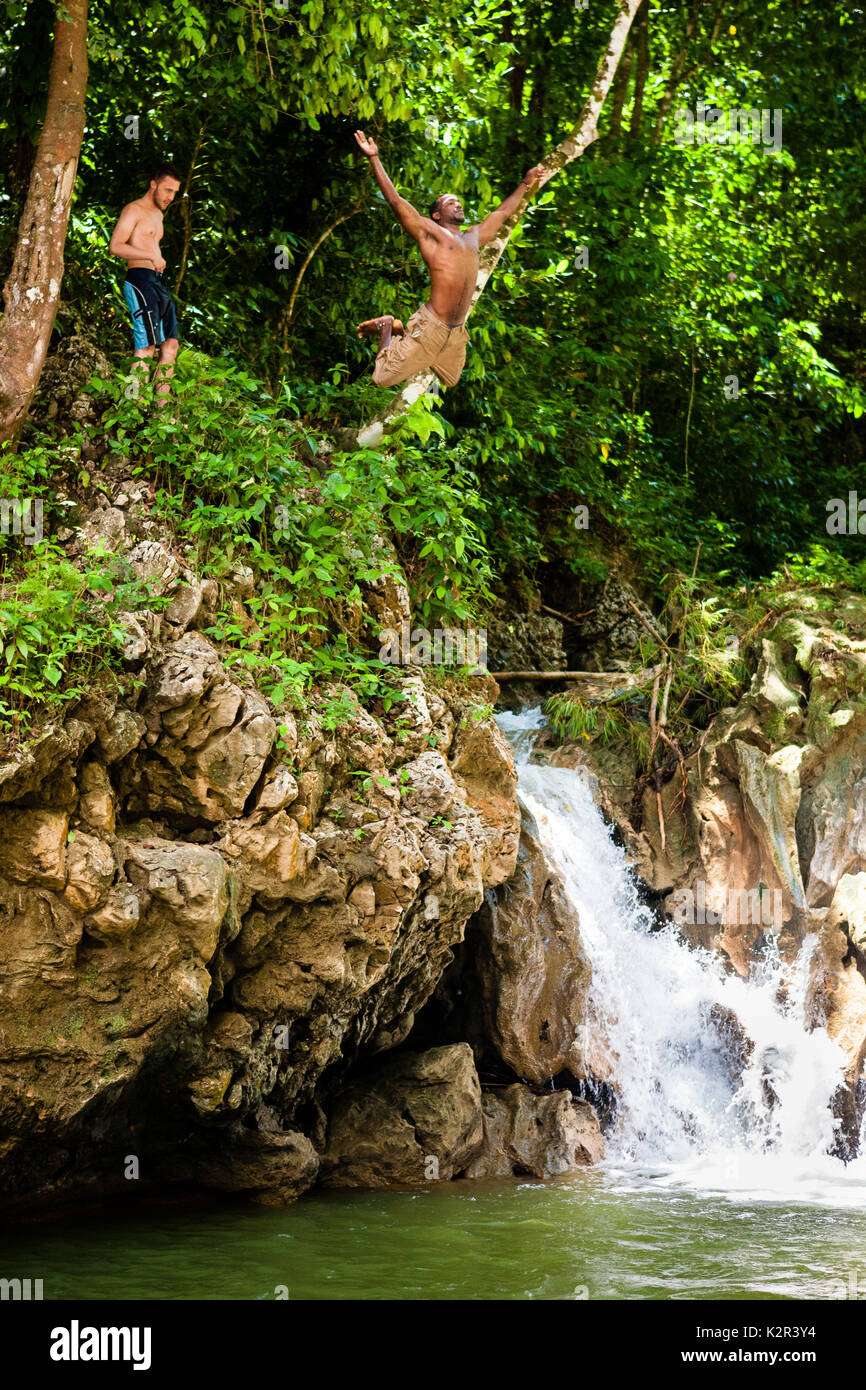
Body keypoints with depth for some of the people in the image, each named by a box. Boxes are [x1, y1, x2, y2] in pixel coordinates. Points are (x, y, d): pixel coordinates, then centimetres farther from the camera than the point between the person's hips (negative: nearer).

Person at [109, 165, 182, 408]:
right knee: (146, 346, -15)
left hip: (159, 282, 9)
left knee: (170, 344, 3)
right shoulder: (134, 210, -5)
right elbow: (115, 246, -15)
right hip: (140, 280, -9)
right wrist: (151, 256, -20)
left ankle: (162, 409, 4)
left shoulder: (158, 214, 24)